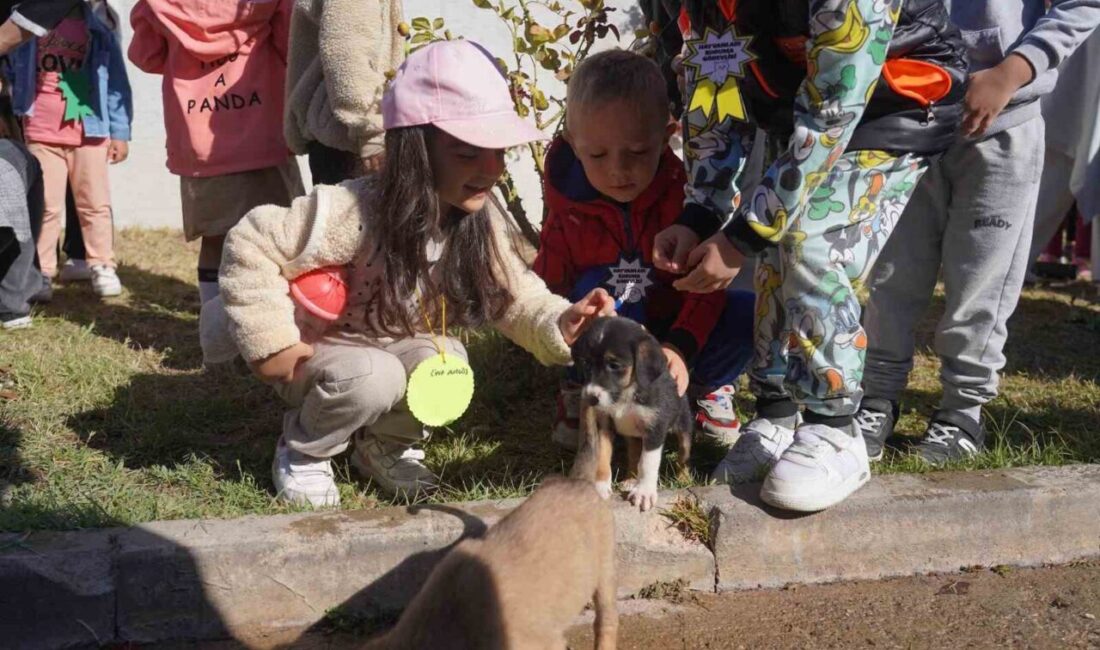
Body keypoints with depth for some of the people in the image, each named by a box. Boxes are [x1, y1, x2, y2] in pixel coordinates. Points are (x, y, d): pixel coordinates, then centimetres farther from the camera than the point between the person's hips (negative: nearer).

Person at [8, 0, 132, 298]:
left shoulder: (98, 30, 2)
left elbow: (115, 81, 3)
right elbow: (11, 70, 13)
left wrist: (120, 132, 0)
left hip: (89, 132, 0)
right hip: (41, 133, 1)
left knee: (96, 203, 3)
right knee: (46, 205, 4)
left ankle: (102, 265, 11)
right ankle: (41, 271, 10)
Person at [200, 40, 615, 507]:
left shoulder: (480, 220, -14)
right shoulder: (350, 213, -32)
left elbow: (514, 296, -8)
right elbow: (249, 247, -25)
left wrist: (559, 323, -29)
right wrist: (269, 342, -26)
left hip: (394, 348, 5)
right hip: (310, 355, -5)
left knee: (447, 362, -26)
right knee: (372, 376, -35)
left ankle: (384, 444, 5)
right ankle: (303, 450, -3)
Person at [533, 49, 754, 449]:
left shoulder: (685, 191, -19)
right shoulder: (568, 206, -15)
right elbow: (548, 284, -11)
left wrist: (681, 349, -38)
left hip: (681, 331, 0)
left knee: (749, 312, -27)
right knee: (595, 285, -32)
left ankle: (709, 386, 3)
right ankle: (582, 387, -7)